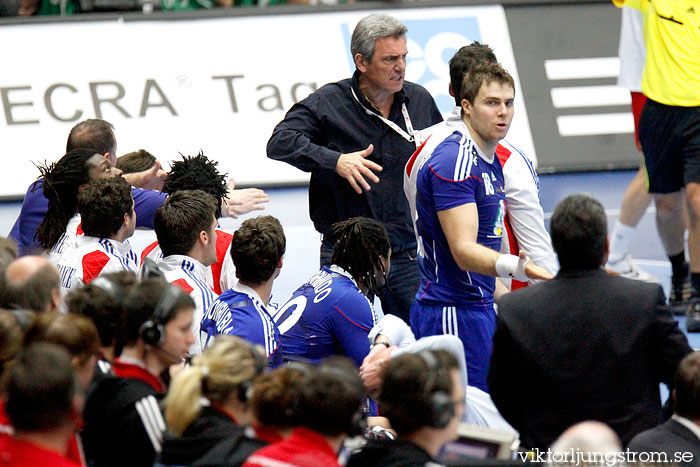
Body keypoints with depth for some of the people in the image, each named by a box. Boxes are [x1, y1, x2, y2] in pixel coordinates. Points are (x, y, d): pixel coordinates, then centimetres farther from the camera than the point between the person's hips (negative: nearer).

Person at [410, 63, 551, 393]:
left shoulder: (491, 161, 15)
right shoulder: (454, 162, -17)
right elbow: (463, 251, -26)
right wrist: (516, 267, -42)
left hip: (479, 307, 10)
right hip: (452, 314, -10)